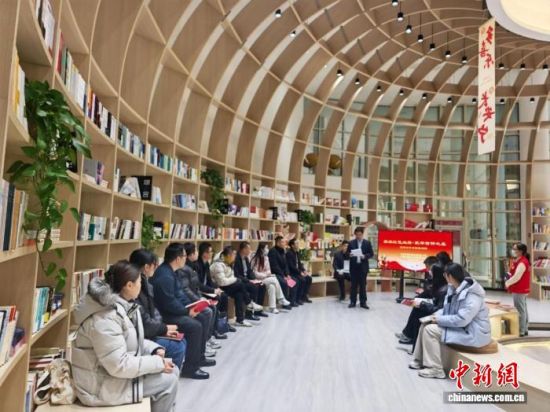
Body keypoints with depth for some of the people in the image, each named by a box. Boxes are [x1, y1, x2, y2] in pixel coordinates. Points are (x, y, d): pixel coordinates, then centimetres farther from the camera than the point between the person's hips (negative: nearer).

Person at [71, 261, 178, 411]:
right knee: (168, 381, -12)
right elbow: (119, 366, -29)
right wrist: (158, 362, -21)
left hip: (118, 368, 9)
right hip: (102, 384, -9)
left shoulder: (125, 306, 1)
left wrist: (155, 349, -4)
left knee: (172, 371, 4)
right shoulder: (104, 318, -28)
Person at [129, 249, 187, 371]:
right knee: (177, 348, -11)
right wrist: (165, 328, -10)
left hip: (147, 332, 10)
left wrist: (163, 329, -2)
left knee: (182, 342, 7)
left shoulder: (145, 284, 6)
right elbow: (144, 324, -24)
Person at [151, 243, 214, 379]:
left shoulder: (169, 271, 9)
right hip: (165, 314, -11)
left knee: (204, 318, 9)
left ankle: (199, 357, 19)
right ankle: (189, 368, -12)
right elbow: (169, 303, -28)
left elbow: (179, 293, 16)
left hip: (174, 310, 11)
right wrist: (187, 311, -18)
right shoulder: (164, 275, -24)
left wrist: (192, 304, 4)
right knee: (195, 326, -25)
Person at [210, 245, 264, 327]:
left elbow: (229, 278, 12)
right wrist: (235, 280, -13)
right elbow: (222, 282, -26)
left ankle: (240, 320, -15)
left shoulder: (227, 264, 11)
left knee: (238, 294, -16)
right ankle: (249, 303, -2)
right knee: (240, 284, -20)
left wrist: (234, 280, -9)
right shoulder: (219, 265, -20)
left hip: (226, 287, 9)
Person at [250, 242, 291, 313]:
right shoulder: (255, 259, -14)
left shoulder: (266, 258, 7)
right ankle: (281, 301, -18)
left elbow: (268, 270, 12)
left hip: (265, 277, 6)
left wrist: (268, 274, -11)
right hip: (258, 279, -6)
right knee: (274, 280, -26)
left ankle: (272, 307, -26)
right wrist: (266, 275, -19)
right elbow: (255, 274, -15)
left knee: (271, 285, -27)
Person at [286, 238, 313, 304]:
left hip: (297, 271, 9)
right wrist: (300, 272, -22)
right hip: (291, 272, -9)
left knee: (309, 278, -7)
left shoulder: (296, 253, 12)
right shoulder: (289, 253, -16)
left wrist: (304, 271, -2)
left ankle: (304, 296, 2)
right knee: (302, 279, -26)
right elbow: (291, 266, -22)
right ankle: (298, 298, -14)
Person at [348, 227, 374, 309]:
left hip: (363, 267, 0)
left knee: (363, 285, 5)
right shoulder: (351, 243, 4)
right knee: (353, 285, 5)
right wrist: (349, 255, -16)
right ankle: (353, 301, 12)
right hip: (353, 267, 0)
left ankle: (363, 302, 11)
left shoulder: (367, 243, 4)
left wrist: (365, 256, -16)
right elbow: (348, 253, 6)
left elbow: (371, 254, 2)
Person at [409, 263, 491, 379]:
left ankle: (435, 369, -11)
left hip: (472, 333, -10)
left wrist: (439, 319, -21)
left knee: (430, 330, -19)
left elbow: (462, 320, -31)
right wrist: (436, 315, -6)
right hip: (459, 326, 10)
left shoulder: (471, 295, -25)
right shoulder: (454, 289, 4)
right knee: (425, 325, 5)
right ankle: (420, 360, 12)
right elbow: (448, 309, 14)